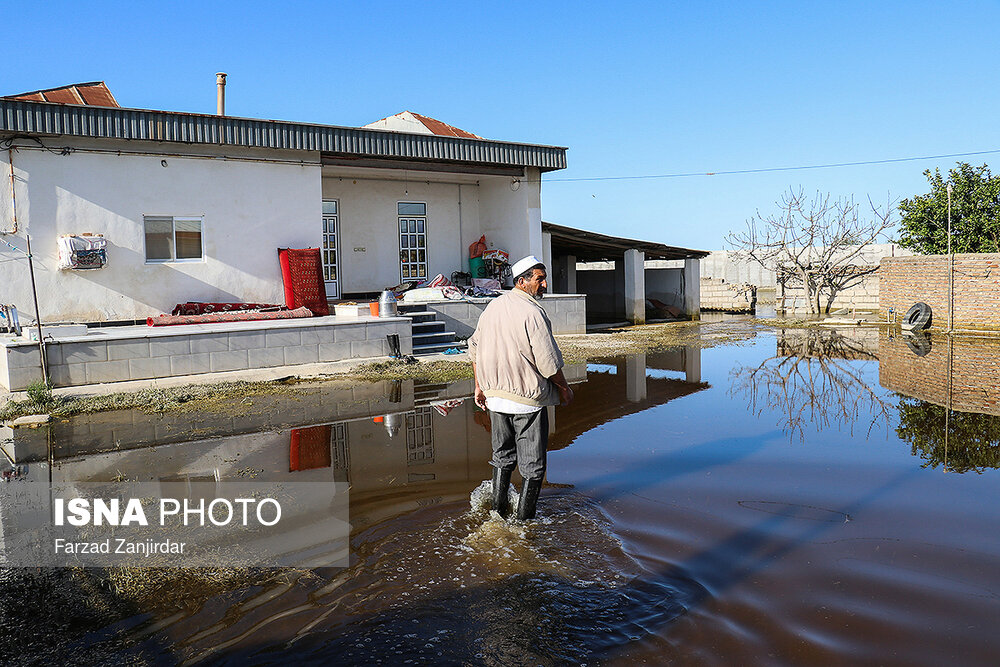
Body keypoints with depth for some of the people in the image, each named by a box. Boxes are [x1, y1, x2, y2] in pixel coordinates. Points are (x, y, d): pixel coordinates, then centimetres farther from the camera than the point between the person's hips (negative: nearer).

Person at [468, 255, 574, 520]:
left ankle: (498, 511, 28)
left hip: (495, 396, 7)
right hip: (527, 399, -7)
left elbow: (475, 348, 15)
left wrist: (480, 386, 23)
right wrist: (564, 388, -1)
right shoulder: (532, 312, -16)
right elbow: (548, 361, -17)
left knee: (503, 456, 22)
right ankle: (525, 519, 12)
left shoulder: (492, 306, 8)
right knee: (533, 464, 6)